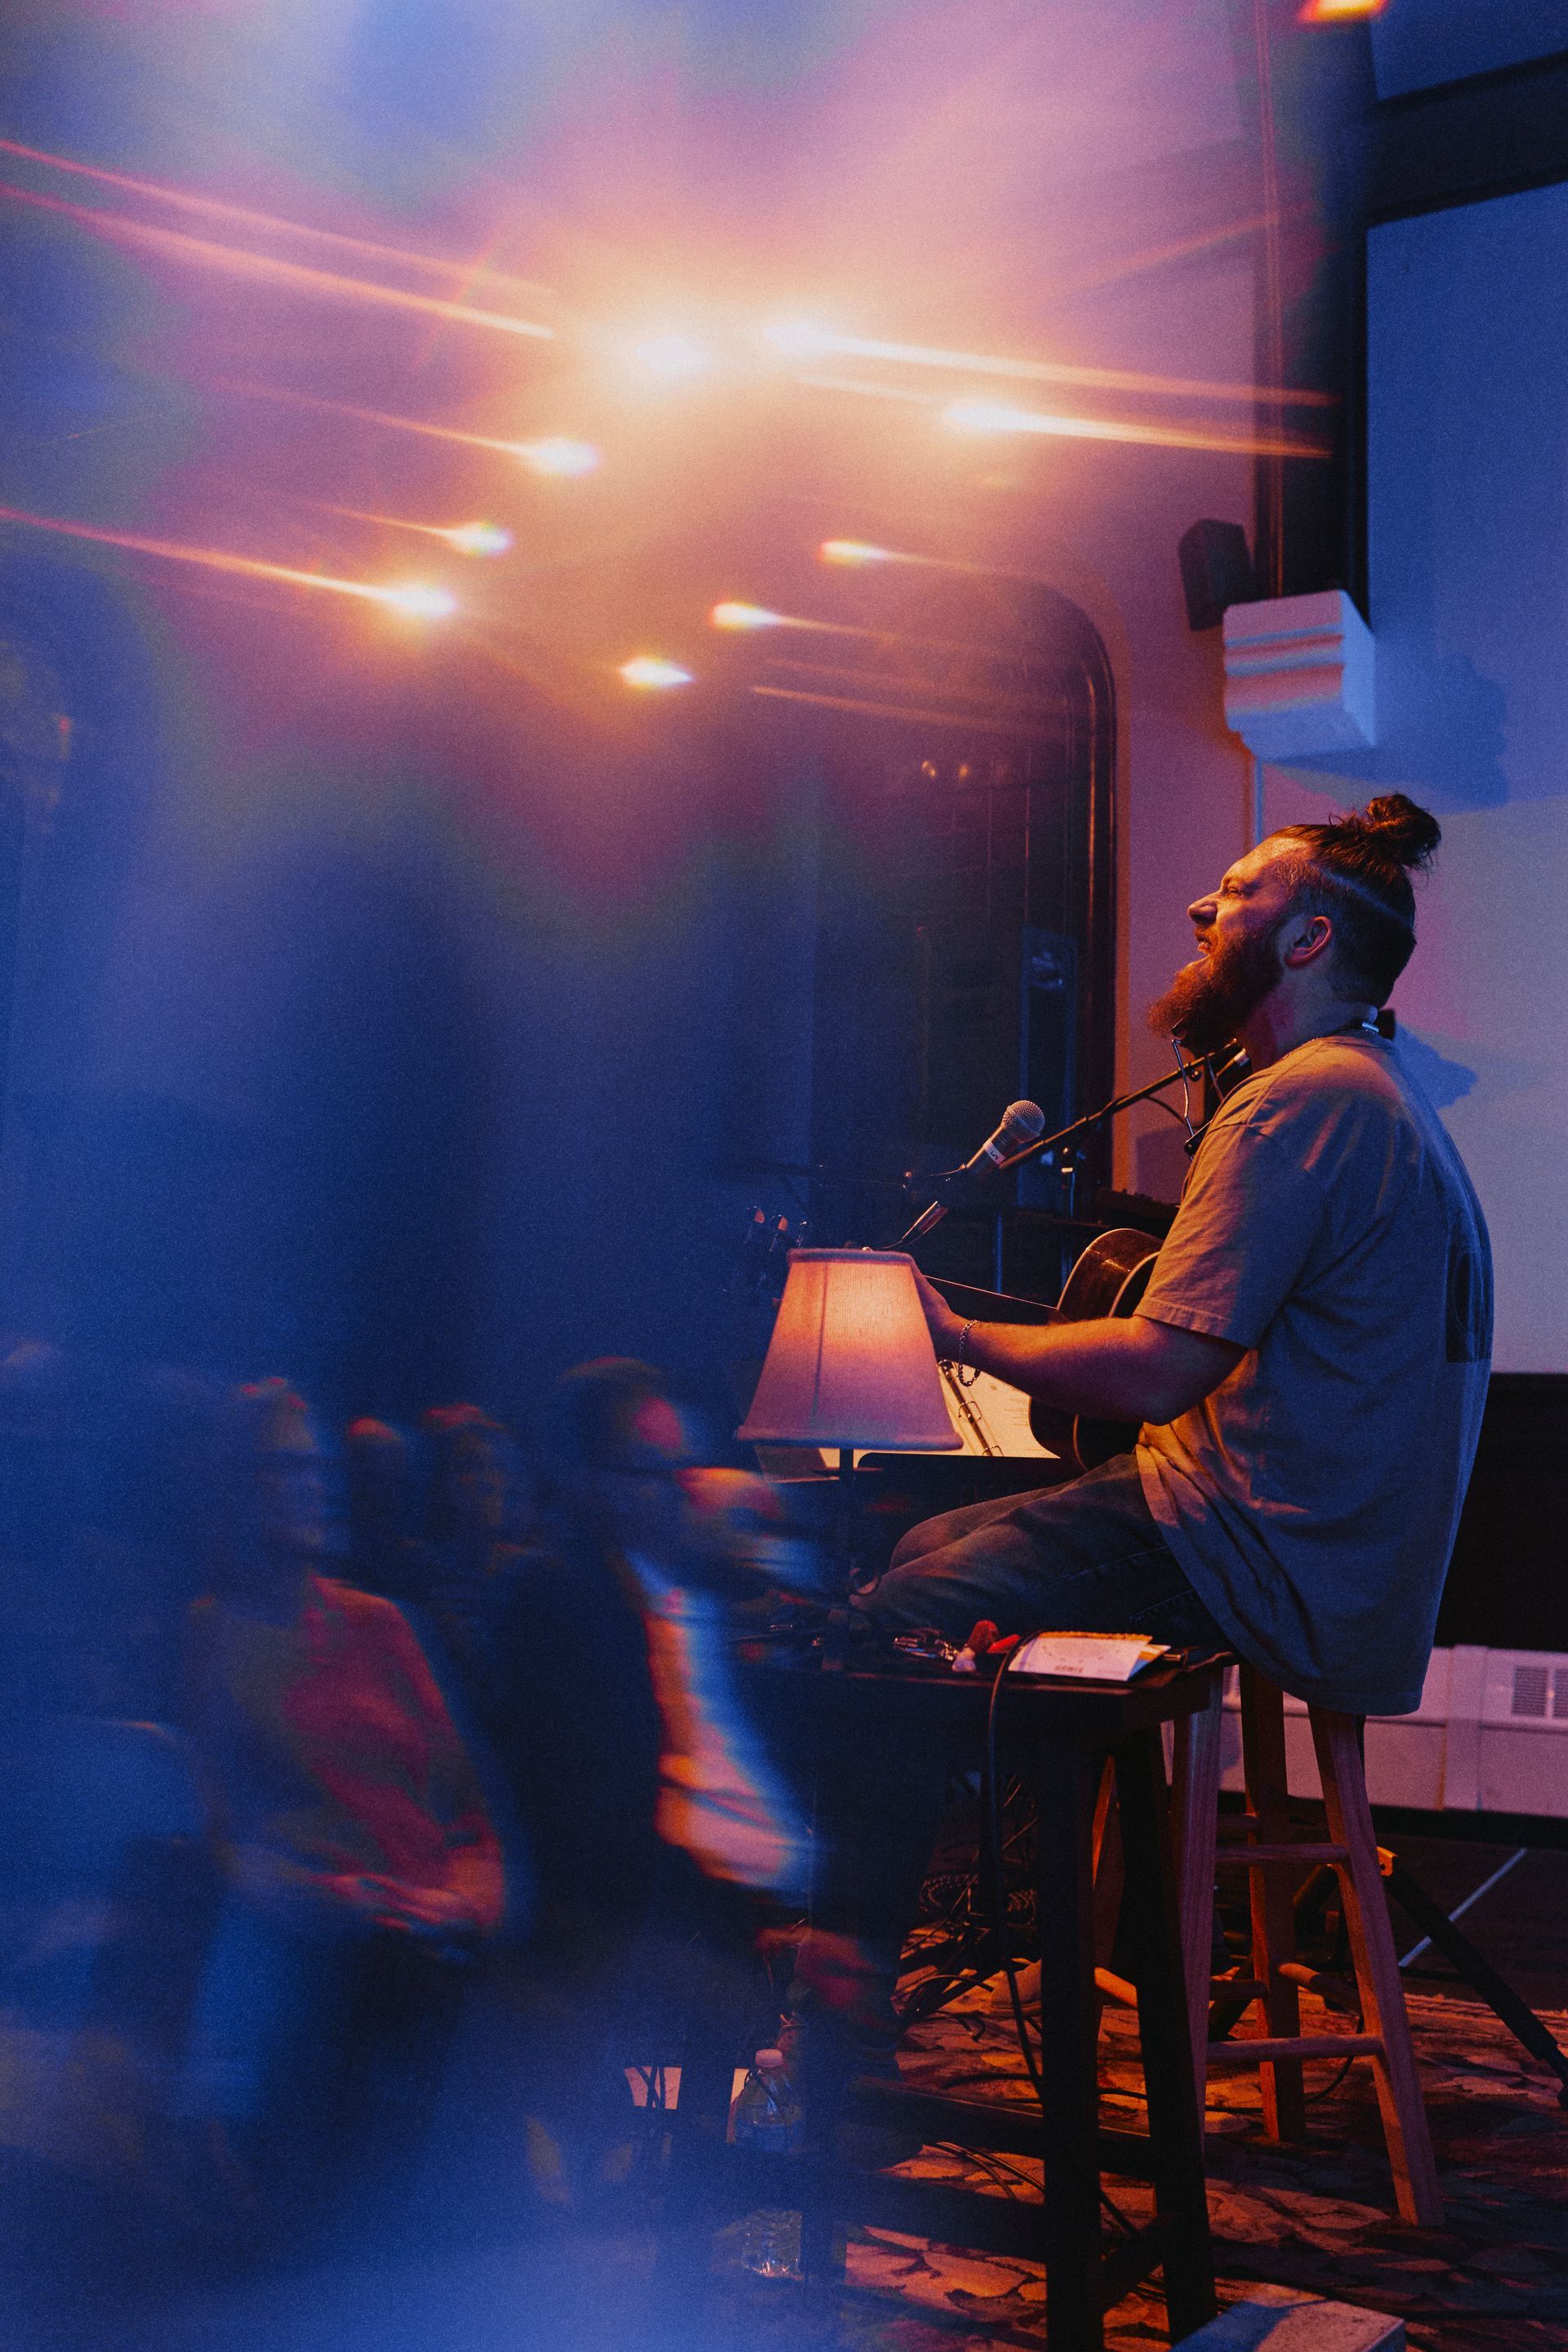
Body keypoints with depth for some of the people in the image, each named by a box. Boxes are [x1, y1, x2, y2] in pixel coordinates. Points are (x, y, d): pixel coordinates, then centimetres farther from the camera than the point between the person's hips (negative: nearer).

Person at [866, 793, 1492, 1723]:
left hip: (1278, 1573, -11)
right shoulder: (1380, 1085, 17)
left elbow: (1158, 1373, -25)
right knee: (925, 1545, 18)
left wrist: (955, 1336, -11)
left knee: (894, 1617, -15)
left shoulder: (1302, 1102, -19)